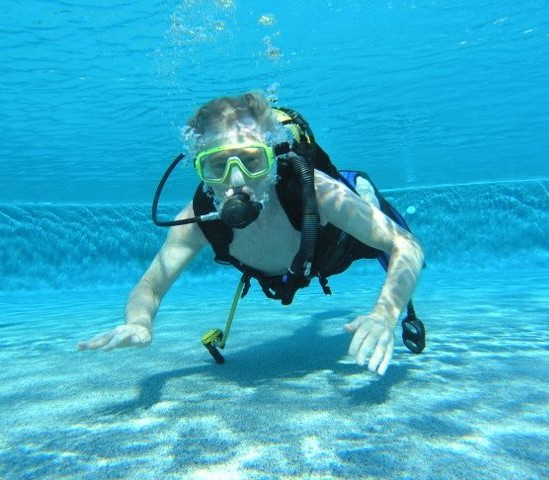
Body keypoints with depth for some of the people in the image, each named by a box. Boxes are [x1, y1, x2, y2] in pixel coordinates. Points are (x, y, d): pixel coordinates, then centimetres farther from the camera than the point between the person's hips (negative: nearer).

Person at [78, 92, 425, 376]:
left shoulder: (317, 190, -46)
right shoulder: (197, 220, -38)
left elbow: (407, 246, -41)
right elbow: (150, 287, -29)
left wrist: (385, 313, -60)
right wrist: (139, 323, -52)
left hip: (343, 229, -2)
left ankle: (362, 193, 39)